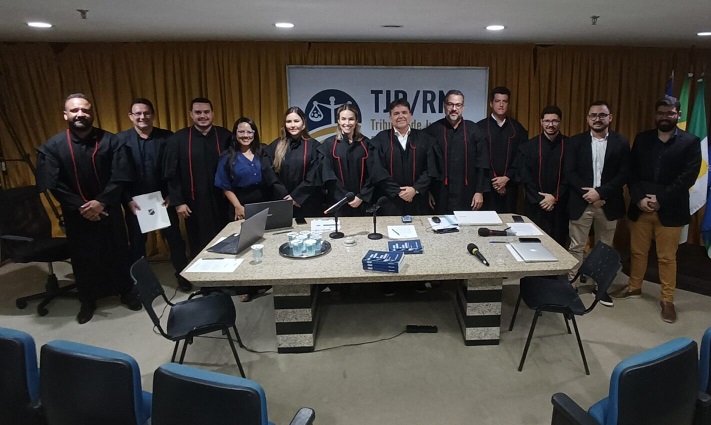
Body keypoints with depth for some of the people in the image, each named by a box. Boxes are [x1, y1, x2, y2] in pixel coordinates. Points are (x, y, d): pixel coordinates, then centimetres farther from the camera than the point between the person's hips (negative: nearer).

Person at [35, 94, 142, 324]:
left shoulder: (110, 141, -5)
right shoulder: (51, 147, -5)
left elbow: (120, 177, -10)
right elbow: (53, 184, -8)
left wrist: (101, 202, -19)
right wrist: (80, 207, -15)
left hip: (109, 210, 0)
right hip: (76, 214, 0)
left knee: (118, 252, 11)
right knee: (83, 258, 11)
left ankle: (126, 292, 30)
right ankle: (87, 301, 29)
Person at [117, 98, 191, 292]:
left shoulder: (167, 137, -4)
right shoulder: (121, 139, -4)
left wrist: (171, 195, -8)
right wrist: (127, 200, -10)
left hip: (163, 199, 0)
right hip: (135, 202, 0)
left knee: (175, 238, 9)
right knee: (136, 243, 13)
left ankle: (182, 275, 27)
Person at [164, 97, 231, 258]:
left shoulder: (225, 137, 1)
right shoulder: (177, 139, -2)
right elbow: (171, 174, 0)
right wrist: (177, 202, -4)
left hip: (222, 201, 1)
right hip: (194, 203, -1)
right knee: (199, 246, 9)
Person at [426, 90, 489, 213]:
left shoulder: (473, 130, 3)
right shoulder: (433, 130, 1)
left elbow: (482, 163, 3)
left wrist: (479, 191, -2)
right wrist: (428, 191, -1)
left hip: (466, 195, 1)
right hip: (440, 195, -1)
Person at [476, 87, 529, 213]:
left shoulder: (517, 128, 8)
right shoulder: (480, 127, 0)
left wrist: (507, 178, -8)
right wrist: (494, 180, -8)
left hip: (509, 185, 2)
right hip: (486, 185, -2)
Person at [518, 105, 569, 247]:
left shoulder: (569, 146, 1)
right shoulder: (528, 146, 1)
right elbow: (525, 177, -2)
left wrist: (555, 197, -10)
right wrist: (540, 199, -9)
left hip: (560, 205, 1)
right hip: (536, 205, 0)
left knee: (558, 244, 6)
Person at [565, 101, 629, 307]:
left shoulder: (621, 142, 3)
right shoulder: (576, 141, 2)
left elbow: (624, 174, -3)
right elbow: (569, 172, -5)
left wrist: (600, 192, -15)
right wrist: (587, 193, -14)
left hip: (608, 204, 1)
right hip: (581, 202, -1)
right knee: (576, 247, 4)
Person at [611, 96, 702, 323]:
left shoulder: (691, 142, 0)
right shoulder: (641, 139, 7)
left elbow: (687, 176, -9)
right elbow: (631, 172, 3)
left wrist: (660, 199, -16)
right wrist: (639, 198, -10)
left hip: (670, 210, -3)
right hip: (640, 207, 3)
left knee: (667, 258, 5)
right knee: (637, 252, 14)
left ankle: (667, 300, 17)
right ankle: (634, 287, 31)